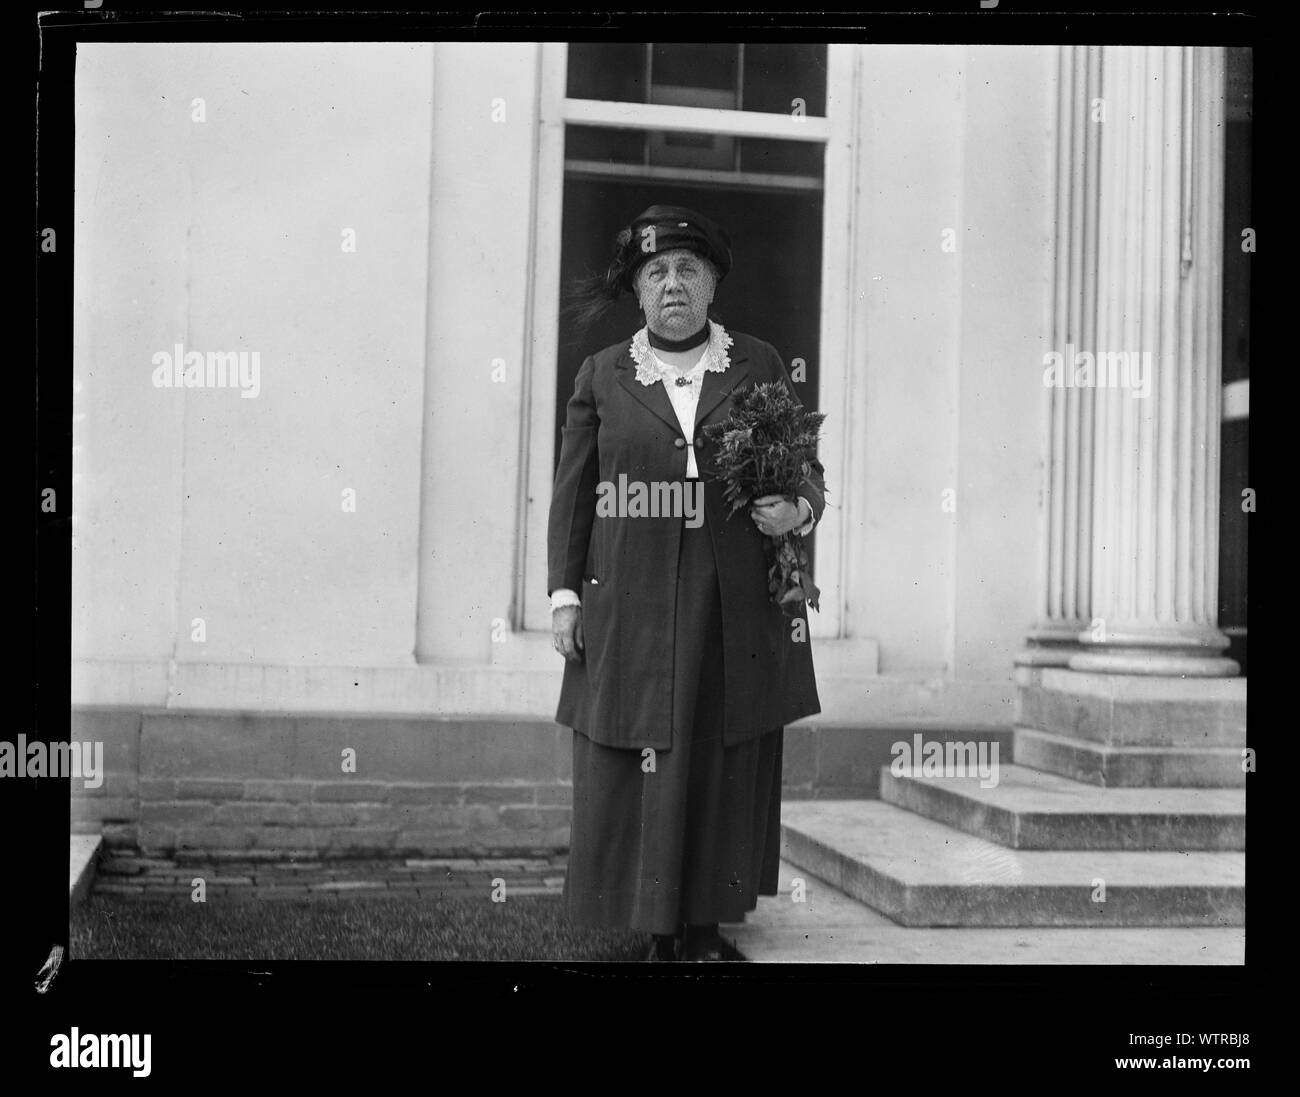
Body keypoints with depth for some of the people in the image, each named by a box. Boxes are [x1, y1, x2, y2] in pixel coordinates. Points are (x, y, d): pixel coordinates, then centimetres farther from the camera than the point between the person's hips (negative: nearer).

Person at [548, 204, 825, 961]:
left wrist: (797, 510, -11)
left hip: (738, 610, 1)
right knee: (638, 776, 0)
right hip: (632, 611, 0)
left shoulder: (761, 366, 9)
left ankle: (708, 930, 15)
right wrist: (565, 594, 1)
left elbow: (810, 474, 12)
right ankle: (661, 933, 10)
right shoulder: (603, 376, 8)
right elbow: (571, 495, 8)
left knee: (726, 775, 4)